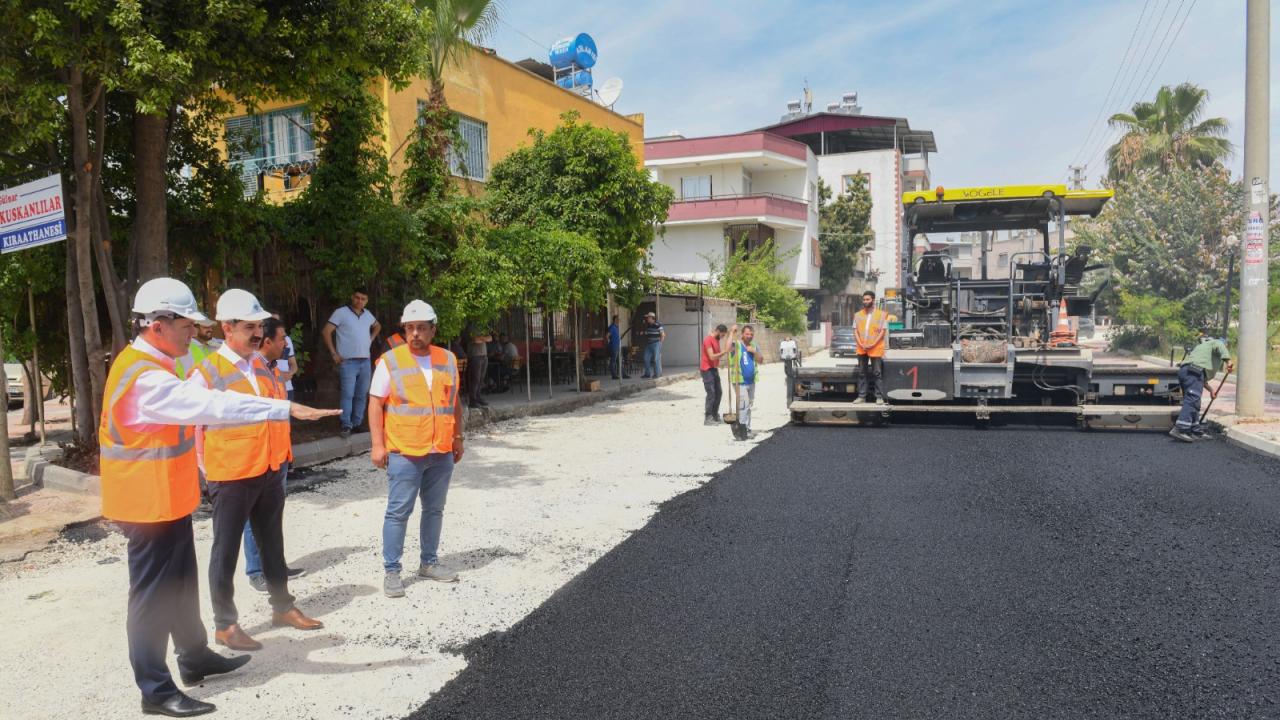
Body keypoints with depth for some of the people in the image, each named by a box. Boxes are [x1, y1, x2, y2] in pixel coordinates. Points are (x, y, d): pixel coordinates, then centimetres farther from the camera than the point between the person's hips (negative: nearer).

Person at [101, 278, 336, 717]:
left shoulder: (150, 368, 10)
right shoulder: (146, 378, -25)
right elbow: (214, 405, -33)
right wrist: (287, 409, -35)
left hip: (167, 499, 10)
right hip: (149, 504, -10)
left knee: (181, 583, 20)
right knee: (154, 594, 1)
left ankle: (195, 657, 35)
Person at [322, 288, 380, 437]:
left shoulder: (367, 314, 11)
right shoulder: (341, 312, -6)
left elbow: (377, 326, 32)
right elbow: (326, 332, -9)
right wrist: (334, 354, -11)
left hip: (365, 361, 6)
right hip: (348, 361, -6)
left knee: (362, 394, 10)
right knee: (347, 394, -11)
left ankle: (357, 423, 19)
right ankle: (346, 425, -8)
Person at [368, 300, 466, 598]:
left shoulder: (448, 359, 8)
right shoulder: (391, 360, -4)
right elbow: (376, 404, -4)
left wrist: (457, 439, 16)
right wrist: (378, 444, -10)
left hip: (442, 453, 4)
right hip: (404, 452, -4)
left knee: (434, 509, 14)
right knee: (398, 511, 1)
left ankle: (429, 562, 27)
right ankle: (391, 571, 11)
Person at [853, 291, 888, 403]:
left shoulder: (881, 314, 0)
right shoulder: (858, 315, 9)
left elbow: (883, 331, -4)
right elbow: (855, 331, 7)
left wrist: (872, 344, -13)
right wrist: (861, 344, -8)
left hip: (875, 348, -3)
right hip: (861, 349, 3)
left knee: (876, 373, -1)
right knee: (862, 373, 7)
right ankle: (862, 395, 12)